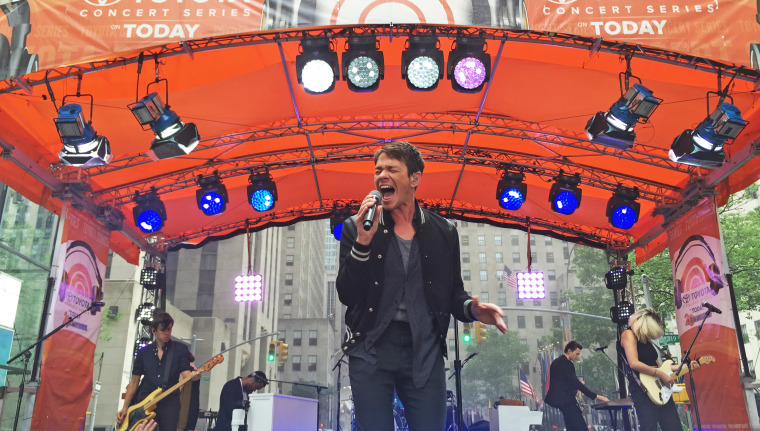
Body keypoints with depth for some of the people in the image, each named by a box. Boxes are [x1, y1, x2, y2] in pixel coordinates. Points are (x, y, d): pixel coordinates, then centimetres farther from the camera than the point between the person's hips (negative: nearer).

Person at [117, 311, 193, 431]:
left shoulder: (180, 349, 6)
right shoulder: (143, 352, 13)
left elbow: (186, 374, -4)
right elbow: (134, 382, 15)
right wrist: (125, 407, 8)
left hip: (170, 400, -2)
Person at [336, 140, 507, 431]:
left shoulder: (443, 232, 5)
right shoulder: (356, 228, 1)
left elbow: (453, 292, 11)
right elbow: (346, 295, -6)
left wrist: (471, 308, -12)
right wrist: (363, 240, -18)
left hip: (425, 353, 1)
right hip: (370, 350, -1)